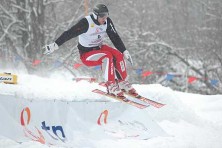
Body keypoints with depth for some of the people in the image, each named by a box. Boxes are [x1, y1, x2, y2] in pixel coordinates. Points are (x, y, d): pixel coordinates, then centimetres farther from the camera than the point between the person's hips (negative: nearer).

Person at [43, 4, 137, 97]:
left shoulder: (107, 22, -8)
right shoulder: (86, 23, -25)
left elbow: (115, 37, -2)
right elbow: (69, 34, -26)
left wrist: (125, 52, -7)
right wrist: (54, 45, -31)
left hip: (99, 48, 6)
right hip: (86, 54, -6)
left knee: (118, 55, -18)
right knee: (107, 56, -30)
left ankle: (122, 82, -4)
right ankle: (110, 85, -27)